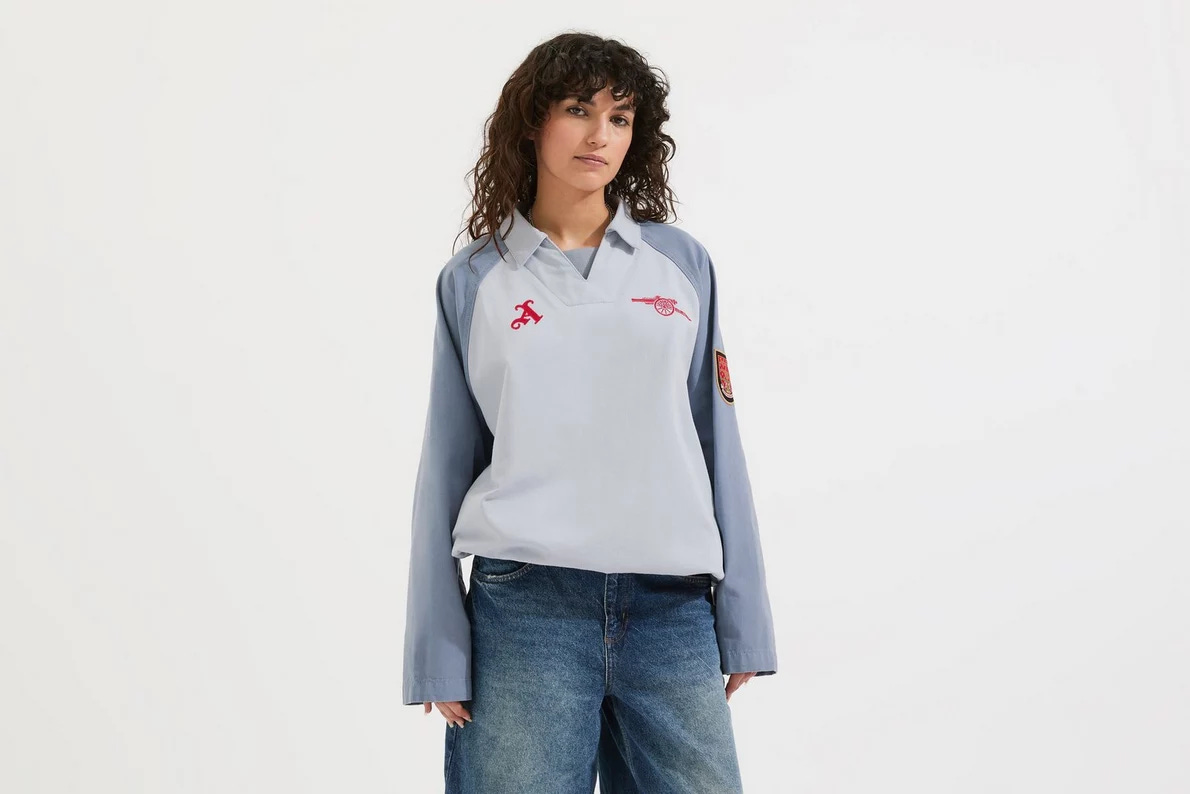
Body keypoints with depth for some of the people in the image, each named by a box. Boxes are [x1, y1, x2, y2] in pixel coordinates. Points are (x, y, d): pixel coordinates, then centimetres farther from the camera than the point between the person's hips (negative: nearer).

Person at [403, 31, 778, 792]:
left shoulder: (681, 263, 10)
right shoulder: (472, 282, 7)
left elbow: (716, 443, 9)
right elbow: (447, 467, 7)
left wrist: (742, 622, 7)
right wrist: (439, 654, 3)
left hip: (673, 612, 1)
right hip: (523, 612, -1)